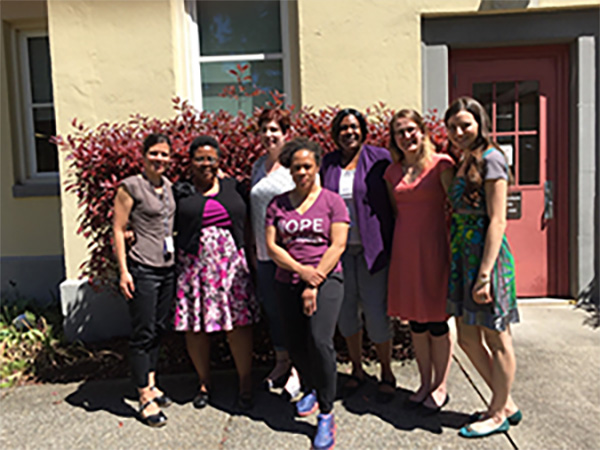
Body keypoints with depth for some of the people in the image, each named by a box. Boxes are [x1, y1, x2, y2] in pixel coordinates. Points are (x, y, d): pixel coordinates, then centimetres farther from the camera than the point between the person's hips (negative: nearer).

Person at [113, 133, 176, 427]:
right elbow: (118, 229, -8)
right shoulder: (131, 186, -8)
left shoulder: (168, 186, 11)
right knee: (142, 334, 0)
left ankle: (151, 384, 29)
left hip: (167, 268, 7)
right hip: (142, 270, -7)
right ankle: (145, 398, 9)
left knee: (159, 329, 14)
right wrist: (123, 270, -13)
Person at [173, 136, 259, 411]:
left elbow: (246, 226, 17)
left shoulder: (233, 188, 12)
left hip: (231, 263, 1)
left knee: (239, 322, -2)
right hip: (194, 264, -1)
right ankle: (204, 383, 25)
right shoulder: (181, 192, 6)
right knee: (196, 326, 5)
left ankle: (246, 384, 13)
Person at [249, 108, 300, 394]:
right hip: (264, 253, 6)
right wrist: (253, 250, 15)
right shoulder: (258, 165, 13)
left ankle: (298, 368, 17)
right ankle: (281, 361, 31)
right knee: (271, 307, 13)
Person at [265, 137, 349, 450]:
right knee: (295, 345, 7)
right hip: (288, 282, 3)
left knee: (320, 340, -20)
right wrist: (302, 271, -12)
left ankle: (326, 413, -4)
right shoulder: (277, 204, 10)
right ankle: (311, 390, 38)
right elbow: (271, 246, 2)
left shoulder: (331, 201, 4)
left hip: (326, 278, -3)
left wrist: (315, 283, -12)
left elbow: (337, 245, -4)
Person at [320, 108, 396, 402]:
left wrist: (394, 245, -7)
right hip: (339, 248, 4)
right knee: (345, 311, 10)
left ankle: (386, 373, 20)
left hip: (372, 247, -3)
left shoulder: (379, 158, -1)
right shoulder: (328, 164, 9)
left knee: (376, 312, -2)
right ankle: (357, 369, 29)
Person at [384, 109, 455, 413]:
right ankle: (425, 383, 27)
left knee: (436, 319, 3)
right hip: (405, 250, 5)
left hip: (433, 248, -5)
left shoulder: (441, 164, -4)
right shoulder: (393, 172, 10)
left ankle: (440, 387, 19)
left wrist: (452, 251, -11)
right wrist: (397, 247, 12)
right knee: (415, 319, 12)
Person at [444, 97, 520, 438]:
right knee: (468, 338, 14)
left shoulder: (490, 159, -11)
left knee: (496, 338, 6)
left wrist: (484, 274, -21)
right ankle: (507, 403, 31)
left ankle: (499, 413, 23)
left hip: (486, 256, -9)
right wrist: (469, 269, 12)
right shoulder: (465, 162, 15)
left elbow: (497, 220, -17)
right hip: (463, 257, 9)